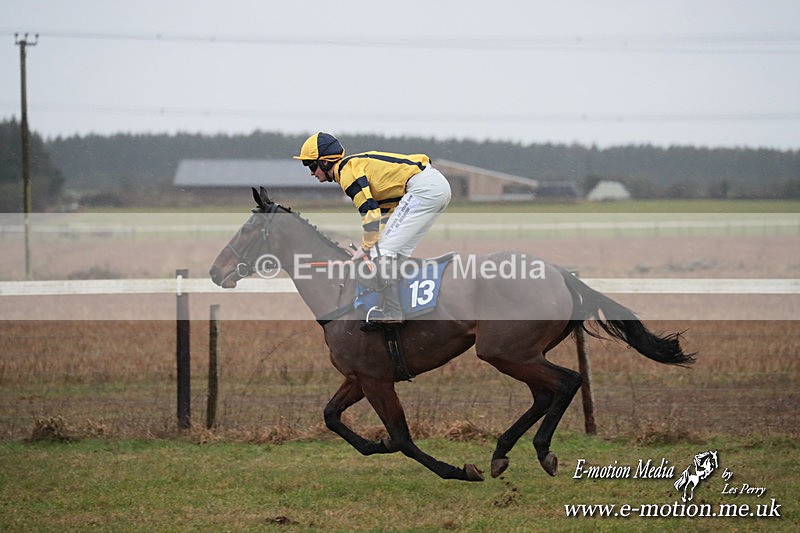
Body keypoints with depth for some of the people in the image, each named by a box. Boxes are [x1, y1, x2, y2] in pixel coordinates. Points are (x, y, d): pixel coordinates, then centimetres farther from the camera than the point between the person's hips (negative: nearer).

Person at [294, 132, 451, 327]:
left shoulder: (348, 170, -6)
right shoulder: (357, 165, 24)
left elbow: (370, 211, -12)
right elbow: (385, 209, 26)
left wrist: (366, 247, -2)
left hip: (423, 187, -10)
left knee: (383, 249, -10)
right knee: (398, 252, 16)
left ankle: (390, 312, -13)